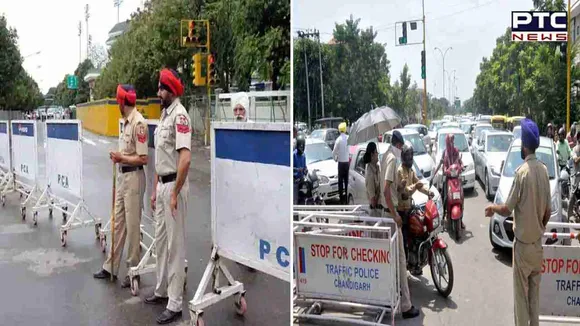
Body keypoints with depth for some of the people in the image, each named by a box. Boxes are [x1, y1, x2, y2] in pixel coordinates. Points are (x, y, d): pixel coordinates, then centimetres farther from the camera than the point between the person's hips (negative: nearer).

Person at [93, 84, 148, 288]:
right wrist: (119, 157, 1)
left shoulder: (138, 122, -17)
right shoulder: (126, 121, 13)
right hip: (122, 176, 10)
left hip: (133, 177, -9)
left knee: (132, 226, 1)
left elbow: (143, 158, -20)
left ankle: (134, 270, 14)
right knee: (118, 223, 16)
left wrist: (121, 158, -12)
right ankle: (111, 266, 27)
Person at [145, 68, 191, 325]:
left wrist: (175, 194, -23)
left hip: (174, 186, -10)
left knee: (175, 244, -2)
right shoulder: (164, 114, 15)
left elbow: (185, 157, -25)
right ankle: (161, 291, 34)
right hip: (161, 185, 10)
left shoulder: (179, 115, -16)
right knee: (160, 241, 18)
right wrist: (155, 190, 19)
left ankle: (175, 304, 9)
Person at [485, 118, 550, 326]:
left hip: (523, 242, -7)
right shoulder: (544, 170, 0)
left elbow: (507, 209, -15)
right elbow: (548, 211, 6)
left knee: (521, 294, 3)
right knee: (534, 292, 16)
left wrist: (492, 208, 5)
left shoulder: (522, 171, -20)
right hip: (538, 242, 7)